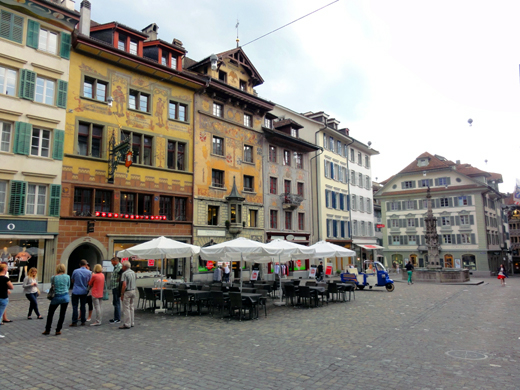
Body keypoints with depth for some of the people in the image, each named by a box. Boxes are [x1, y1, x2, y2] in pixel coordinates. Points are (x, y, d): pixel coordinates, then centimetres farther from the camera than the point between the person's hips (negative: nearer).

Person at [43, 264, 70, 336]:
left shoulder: (53, 277, -5)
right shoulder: (67, 277, -3)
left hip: (56, 297, 0)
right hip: (65, 297, 1)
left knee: (50, 313, 15)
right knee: (62, 314, 7)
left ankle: (47, 330, 21)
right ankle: (58, 330, 10)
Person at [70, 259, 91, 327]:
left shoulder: (75, 271, -7)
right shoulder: (89, 272, -6)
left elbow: (72, 281, 6)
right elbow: (89, 282, 1)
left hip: (76, 291, -1)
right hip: (84, 291, 2)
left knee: (75, 307, 4)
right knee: (83, 306, 10)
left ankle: (74, 322, 3)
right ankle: (83, 321, 14)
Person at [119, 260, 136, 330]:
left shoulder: (125, 273, -15)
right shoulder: (133, 272, 10)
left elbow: (124, 285, -20)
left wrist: (122, 294, -14)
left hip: (127, 292, -8)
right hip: (133, 290, 8)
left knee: (126, 308, -3)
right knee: (131, 307, 14)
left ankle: (127, 324, 0)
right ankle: (131, 323, 20)